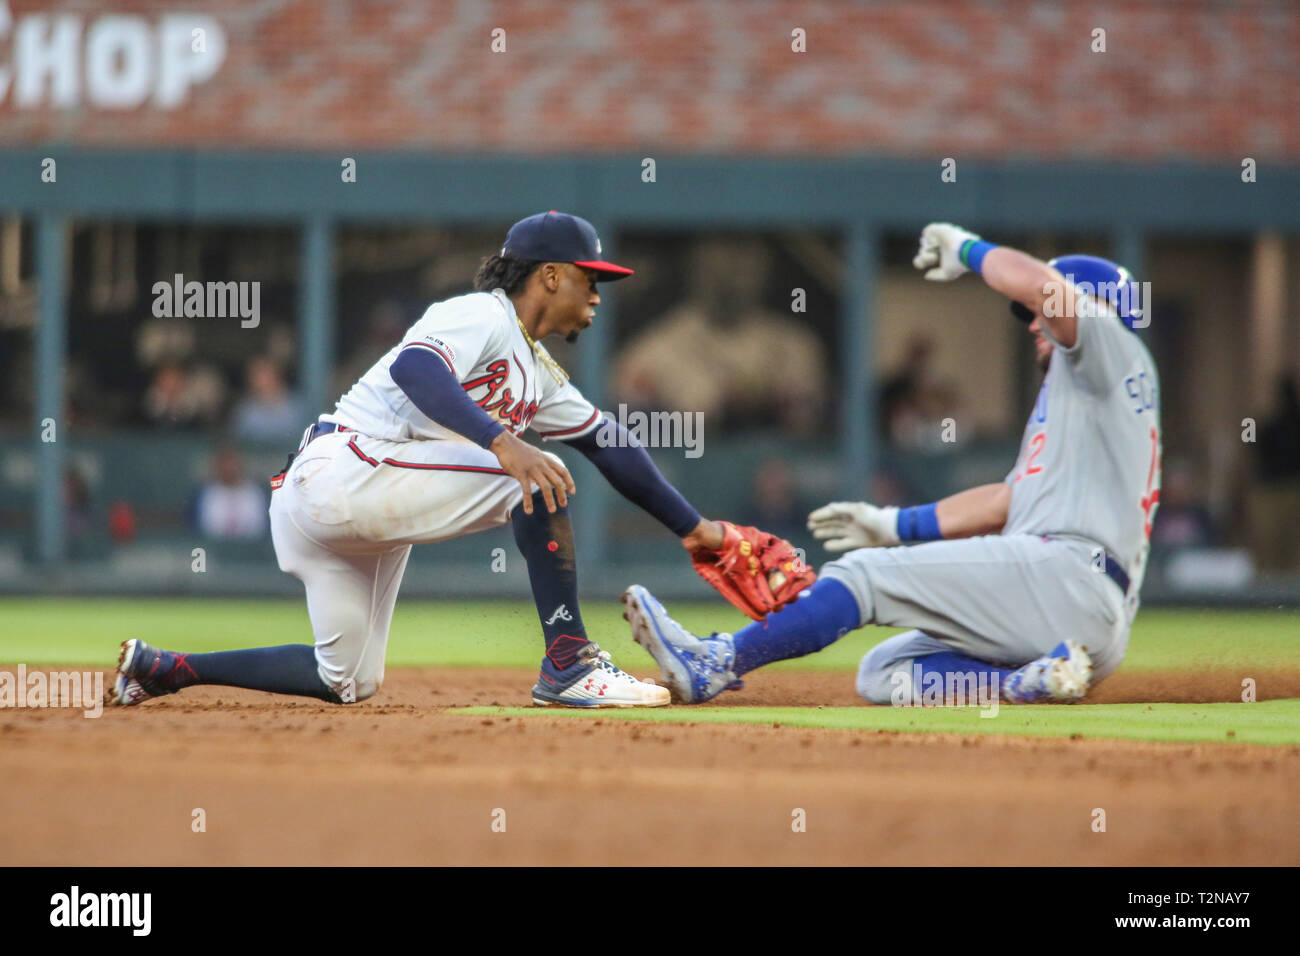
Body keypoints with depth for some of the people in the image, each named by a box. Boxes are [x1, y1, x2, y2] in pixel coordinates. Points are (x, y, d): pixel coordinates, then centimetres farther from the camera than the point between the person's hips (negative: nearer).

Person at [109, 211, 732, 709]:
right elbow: (414, 367, -28)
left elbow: (606, 442, 25)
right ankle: (568, 666, -17)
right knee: (540, 479, -19)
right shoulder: (482, 316, -8)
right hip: (344, 469, -10)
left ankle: (161, 668, 17)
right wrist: (501, 441, -40)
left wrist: (692, 527, 23)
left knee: (347, 682, 13)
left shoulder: (537, 373, 22)